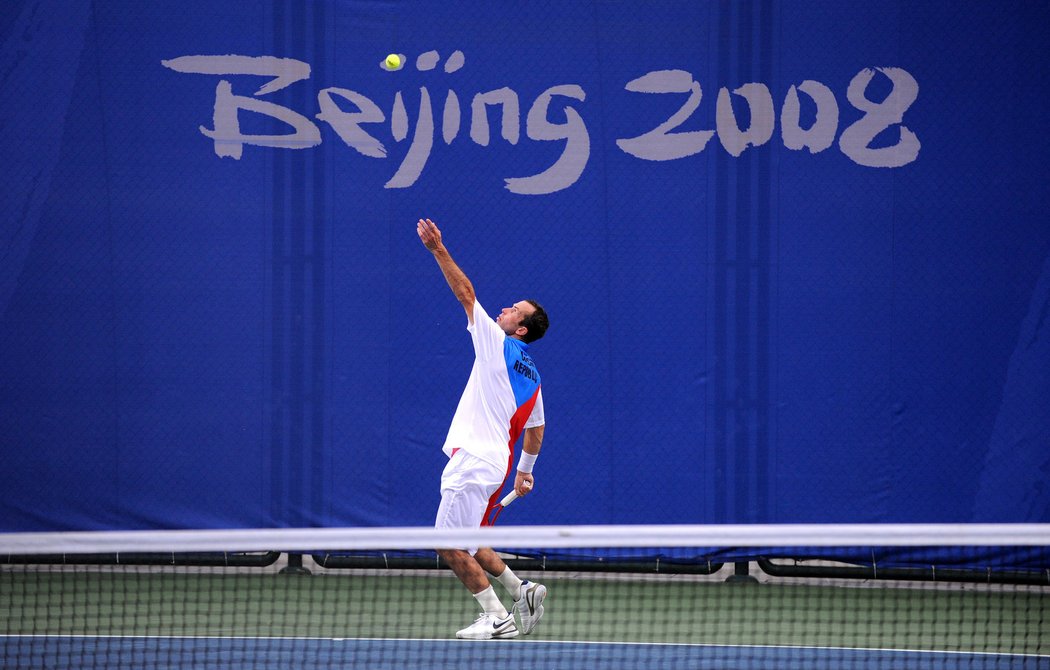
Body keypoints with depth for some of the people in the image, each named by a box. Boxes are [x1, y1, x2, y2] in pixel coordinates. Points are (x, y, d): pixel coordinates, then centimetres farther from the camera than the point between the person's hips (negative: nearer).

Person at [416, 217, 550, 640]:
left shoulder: (498, 344, -6)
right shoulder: (532, 376, 16)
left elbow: (466, 294, -9)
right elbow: (535, 429, 25)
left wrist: (438, 250, -11)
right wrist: (525, 469, 37)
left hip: (473, 462, -9)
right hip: (495, 464, 9)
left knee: (450, 545, -5)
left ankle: (496, 618, -6)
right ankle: (521, 592, 12)